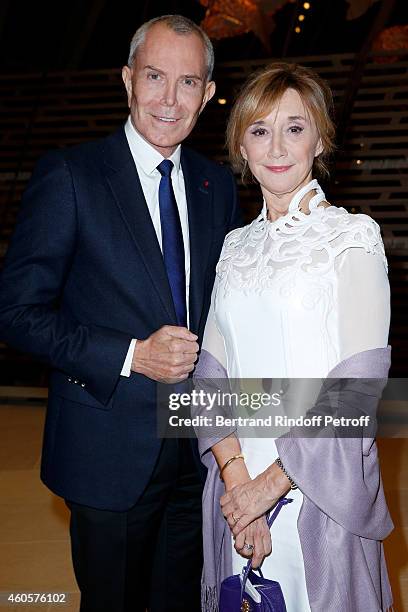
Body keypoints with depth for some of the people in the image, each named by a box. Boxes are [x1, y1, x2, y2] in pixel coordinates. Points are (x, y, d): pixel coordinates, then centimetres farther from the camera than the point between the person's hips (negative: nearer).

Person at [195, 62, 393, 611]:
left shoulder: (353, 236, -7)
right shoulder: (236, 246, 7)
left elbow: (360, 380, -14)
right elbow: (212, 369, 1)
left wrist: (275, 481, -16)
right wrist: (234, 473, -12)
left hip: (321, 486, -4)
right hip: (234, 481, 4)